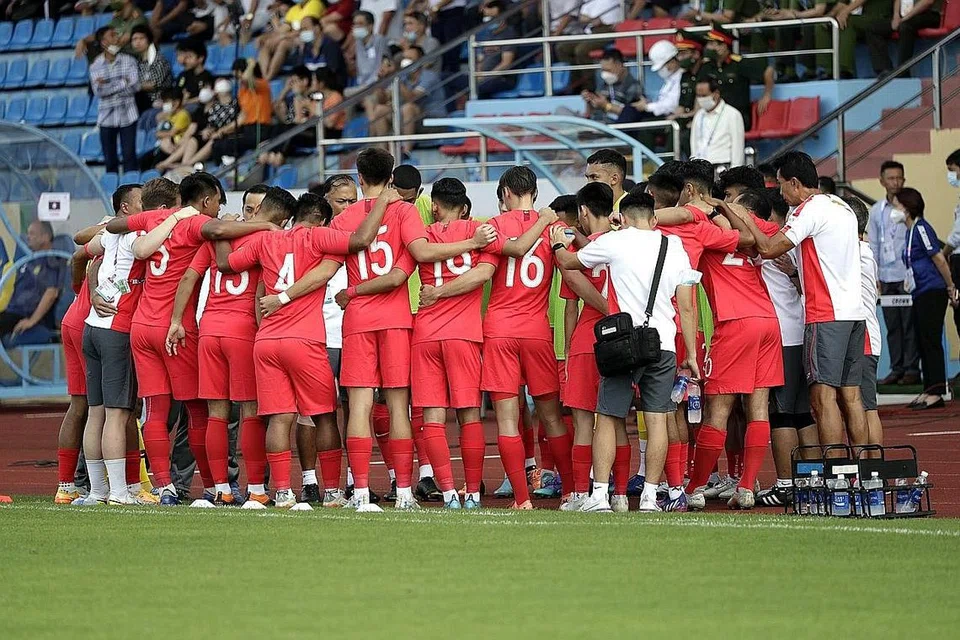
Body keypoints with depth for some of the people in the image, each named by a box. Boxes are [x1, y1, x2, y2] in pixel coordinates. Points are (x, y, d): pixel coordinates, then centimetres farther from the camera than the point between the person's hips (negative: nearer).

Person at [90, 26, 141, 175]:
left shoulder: (128, 61, 1)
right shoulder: (95, 66, 1)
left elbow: (135, 85, -11)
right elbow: (98, 91, -12)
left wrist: (108, 86, -11)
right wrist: (122, 83, -14)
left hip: (127, 115, 0)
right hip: (107, 116, 0)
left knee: (129, 156, -3)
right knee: (110, 159, 4)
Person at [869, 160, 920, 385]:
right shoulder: (876, 210, 11)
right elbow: (873, 245, 15)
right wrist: (874, 276, 8)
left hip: (906, 274, -4)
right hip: (886, 277, 4)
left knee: (910, 324, -3)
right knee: (892, 326, 7)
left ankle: (912, 369, 1)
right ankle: (897, 369, 11)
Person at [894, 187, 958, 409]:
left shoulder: (921, 228, -13)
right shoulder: (911, 231, 16)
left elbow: (939, 259, -15)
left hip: (932, 293, -10)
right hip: (920, 295, 10)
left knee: (931, 342, -9)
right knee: (923, 343, 11)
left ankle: (936, 392, -8)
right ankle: (929, 390, 14)